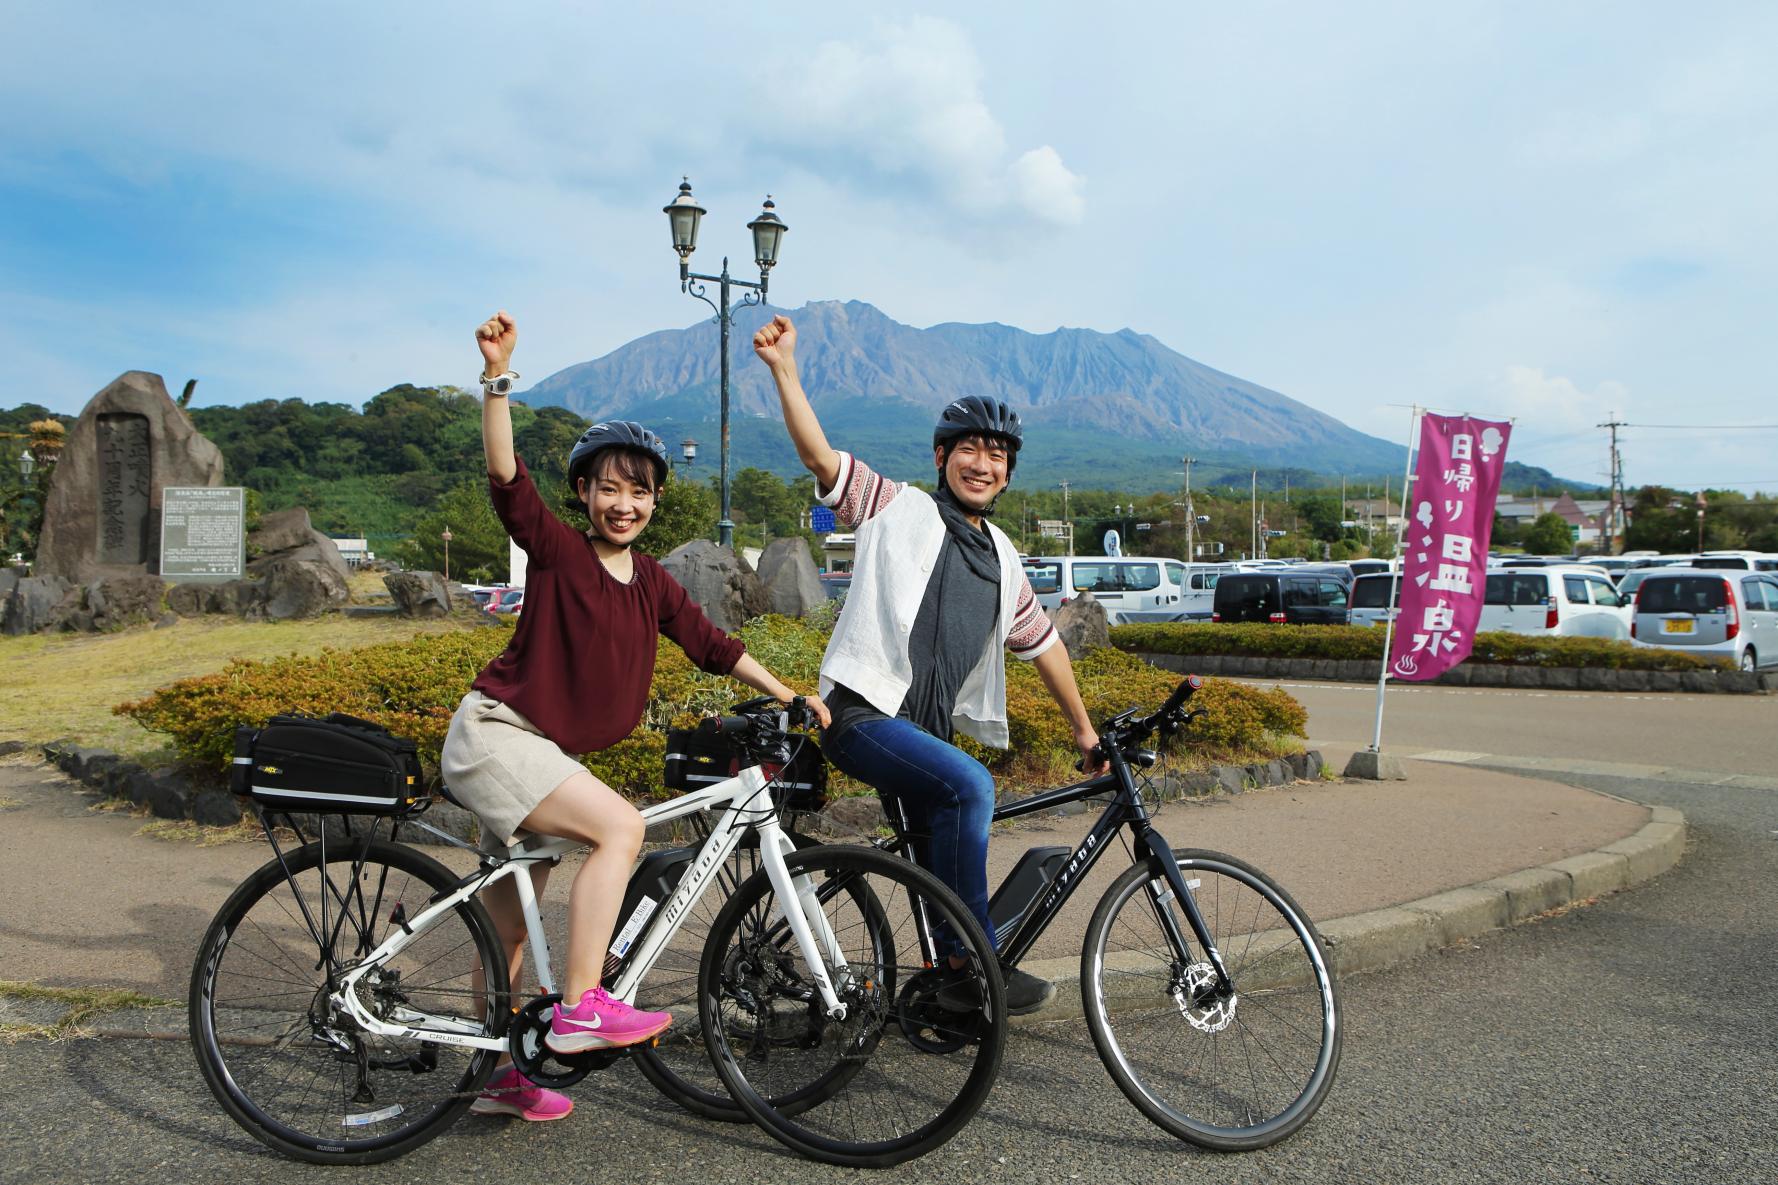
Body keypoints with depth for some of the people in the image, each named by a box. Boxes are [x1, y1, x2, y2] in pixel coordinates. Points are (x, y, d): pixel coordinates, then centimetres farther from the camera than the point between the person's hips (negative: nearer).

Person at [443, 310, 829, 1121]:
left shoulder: (653, 585, 7)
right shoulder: (556, 551, -10)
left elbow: (713, 645, 12)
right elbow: (507, 479, -25)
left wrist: (791, 698, 11)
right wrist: (497, 377, -34)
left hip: (546, 753, 7)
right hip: (494, 735, -7)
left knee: (512, 926, 16)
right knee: (620, 825, -28)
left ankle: (500, 1078, 29)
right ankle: (580, 1010, -22)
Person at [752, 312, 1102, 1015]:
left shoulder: (1001, 557, 17)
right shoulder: (898, 510, 2)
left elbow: (1040, 641, 24)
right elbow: (820, 456, -9)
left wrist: (1082, 728, 28)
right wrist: (784, 368, -19)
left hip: (929, 727, 7)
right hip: (861, 711, -7)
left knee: (943, 863, 8)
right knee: (968, 784, -28)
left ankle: (949, 985, 26)